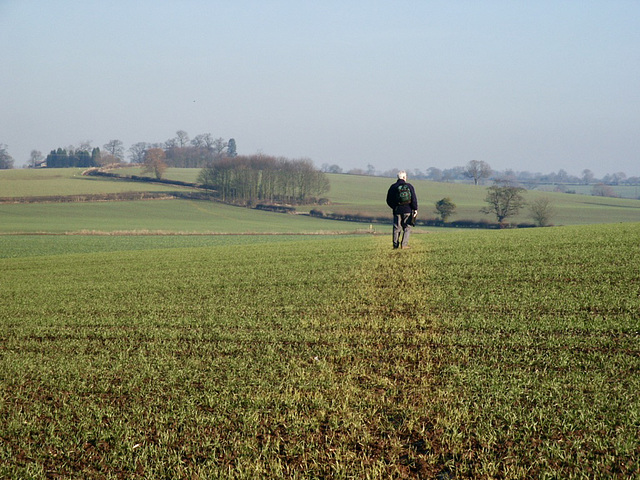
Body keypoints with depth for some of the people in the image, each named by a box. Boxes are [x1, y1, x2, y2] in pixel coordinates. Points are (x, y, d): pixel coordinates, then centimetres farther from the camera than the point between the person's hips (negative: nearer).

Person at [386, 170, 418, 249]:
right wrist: (415, 209, -2)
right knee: (407, 228, 5)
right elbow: (414, 198, -8)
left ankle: (395, 245, 3)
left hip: (397, 210, 2)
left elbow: (389, 201, 7)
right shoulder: (409, 186, -3)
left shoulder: (393, 187, 2)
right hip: (407, 210, -2)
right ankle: (404, 244, -3)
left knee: (397, 228, 7)